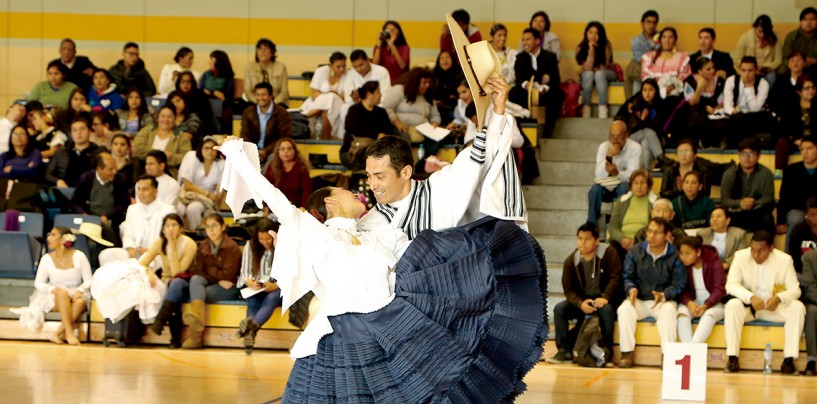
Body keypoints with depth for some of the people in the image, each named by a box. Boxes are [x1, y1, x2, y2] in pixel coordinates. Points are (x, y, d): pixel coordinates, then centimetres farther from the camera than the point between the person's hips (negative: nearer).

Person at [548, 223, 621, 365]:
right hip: (581, 301, 4)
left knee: (606, 310, -37)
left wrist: (605, 298, -28)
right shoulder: (571, 261, 1)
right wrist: (580, 304, -21)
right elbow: (568, 289, -1)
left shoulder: (608, 253, -8)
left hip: (603, 300, -4)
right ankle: (565, 351, -16)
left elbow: (615, 278, -12)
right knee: (559, 309, -20)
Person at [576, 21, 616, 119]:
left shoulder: (606, 46, -19)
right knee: (588, 74, -34)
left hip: (605, 75, -1)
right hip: (587, 77, 1)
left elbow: (604, 67, -15)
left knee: (599, 74, -35)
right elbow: (588, 68, -24)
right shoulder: (581, 48, -16)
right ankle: (586, 109, -37)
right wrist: (591, 50, -31)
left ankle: (603, 110, -43)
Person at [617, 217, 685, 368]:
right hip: (639, 301, 2)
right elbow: (627, 277, 6)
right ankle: (627, 353, -23)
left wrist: (663, 295, -25)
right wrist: (631, 289, -16)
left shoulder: (675, 256, -5)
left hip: (664, 301, -2)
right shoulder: (636, 252, 3)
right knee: (624, 308, -28)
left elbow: (678, 285, -7)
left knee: (669, 310, -35)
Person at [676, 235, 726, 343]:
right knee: (682, 312, -30)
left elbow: (719, 289, -14)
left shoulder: (713, 262, -10)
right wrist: (689, 302, -25)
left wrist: (706, 305, -29)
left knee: (710, 314, -36)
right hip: (692, 302, 3)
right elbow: (682, 289, -2)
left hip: (712, 303, -3)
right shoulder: (682, 265, -1)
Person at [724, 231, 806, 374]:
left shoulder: (784, 259, -7)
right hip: (748, 306, -1)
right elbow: (731, 285, -16)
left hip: (774, 307, 1)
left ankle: (789, 359, -26)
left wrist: (778, 298, -33)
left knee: (798, 307, -26)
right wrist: (751, 297, -35)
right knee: (732, 305, -33)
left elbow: (795, 289, -10)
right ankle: (732, 358, -30)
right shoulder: (741, 257, -9)